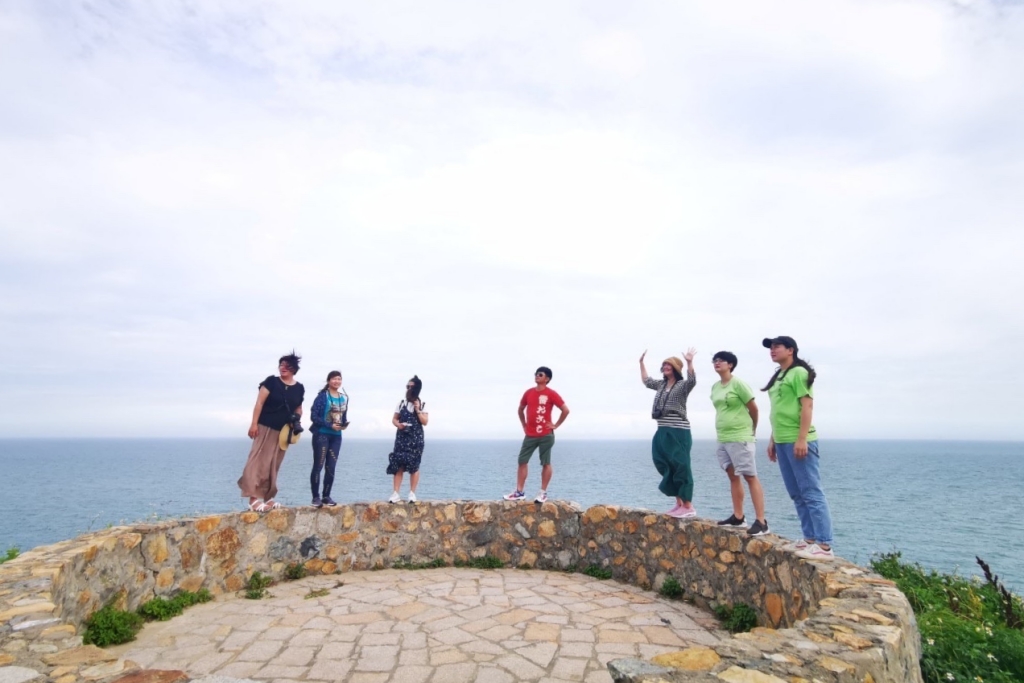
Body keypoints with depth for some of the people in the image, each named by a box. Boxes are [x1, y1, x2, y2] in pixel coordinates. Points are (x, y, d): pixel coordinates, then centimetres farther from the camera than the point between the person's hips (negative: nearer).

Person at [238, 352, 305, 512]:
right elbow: (259, 403, -8)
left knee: (273, 465, 10)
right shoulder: (271, 381, -5)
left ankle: (266, 497, 19)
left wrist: (296, 419, -1)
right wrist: (254, 423, -15)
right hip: (265, 427, -5)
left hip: (283, 431, 5)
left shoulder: (299, 388, 7)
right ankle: (254, 498, -9)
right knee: (259, 461, -8)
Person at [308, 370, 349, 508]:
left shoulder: (344, 398, 8)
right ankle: (316, 497, 9)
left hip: (336, 436, 5)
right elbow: (314, 416, -13)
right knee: (318, 466, 0)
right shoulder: (322, 396, -9)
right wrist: (330, 425, -19)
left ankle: (326, 496, 19)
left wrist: (345, 424, -5)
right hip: (321, 434, -5)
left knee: (331, 467, 8)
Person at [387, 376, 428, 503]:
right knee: (398, 465, -4)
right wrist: (398, 424, -13)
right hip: (402, 437, 1)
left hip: (416, 438, -1)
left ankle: (412, 493, 9)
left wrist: (417, 410, -13)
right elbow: (394, 419, 9)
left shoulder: (422, 405, 3)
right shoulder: (402, 403, 7)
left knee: (414, 466, 0)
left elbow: (425, 422, -4)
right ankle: (396, 494, -1)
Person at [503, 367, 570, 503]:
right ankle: (519, 491, 11)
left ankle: (543, 493, 12)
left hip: (546, 435, -5)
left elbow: (565, 410, -8)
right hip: (530, 435, 5)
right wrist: (524, 425, 15)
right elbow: (521, 409, 23)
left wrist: (556, 425, -7)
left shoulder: (551, 394, -6)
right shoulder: (529, 393, 9)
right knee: (522, 461, 3)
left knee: (546, 463, 2)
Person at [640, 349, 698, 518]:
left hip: (678, 433, -8)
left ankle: (689, 506, -2)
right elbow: (647, 381, 32)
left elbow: (692, 380, -27)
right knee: (667, 469, 11)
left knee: (681, 468, -7)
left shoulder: (682, 385, -6)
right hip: (662, 433, 8)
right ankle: (679, 503, 20)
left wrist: (689, 362, -40)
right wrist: (641, 363, 32)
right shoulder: (661, 385, 16)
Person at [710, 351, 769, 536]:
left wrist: (752, 429, 7)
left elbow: (753, 408, -5)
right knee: (733, 476, 13)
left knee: (750, 477, -6)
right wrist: (723, 433, 18)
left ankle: (761, 521, -4)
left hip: (740, 438, -8)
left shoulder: (738, 383, -11)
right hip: (723, 438, 8)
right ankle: (738, 516, 21)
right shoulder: (715, 387, 11)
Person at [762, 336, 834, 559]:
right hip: (783, 442, 9)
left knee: (811, 493, -6)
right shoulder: (778, 376, 18)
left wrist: (802, 439, -20)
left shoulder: (799, 372, -8)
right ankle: (810, 538, 21)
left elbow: (807, 406, -14)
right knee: (797, 495, 13)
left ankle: (825, 545, -2)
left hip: (798, 441, -9)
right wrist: (773, 440, 19)